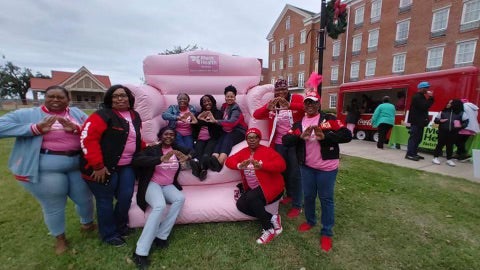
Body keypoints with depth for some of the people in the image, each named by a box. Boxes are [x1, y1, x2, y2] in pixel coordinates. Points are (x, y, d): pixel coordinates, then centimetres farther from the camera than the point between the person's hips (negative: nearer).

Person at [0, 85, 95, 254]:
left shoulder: (77, 113, 7)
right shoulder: (28, 114, 1)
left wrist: (76, 128, -19)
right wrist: (36, 128, -18)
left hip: (78, 165, 3)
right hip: (45, 169, -2)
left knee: (85, 198, 19)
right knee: (53, 206, 13)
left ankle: (87, 224, 48)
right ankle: (59, 237, 39)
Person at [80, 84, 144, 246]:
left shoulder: (135, 117, 9)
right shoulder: (103, 115, -15)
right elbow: (88, 138, -21)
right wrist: (97, 165, -22)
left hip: (127, 166, 6)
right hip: (104, 168, -6)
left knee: (126, 197, 10)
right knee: (105, 200, 8)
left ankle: (121, 227, 36)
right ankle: (109, 234, 28)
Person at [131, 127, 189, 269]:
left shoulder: (176, 148, 7)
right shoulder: (152, 149, -6)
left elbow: (192, 150, 12)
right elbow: (136, 160, -22)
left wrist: (187, 157, -13)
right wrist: (161, 159, -35)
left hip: (168, 186, 4)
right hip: (152, 184, -4)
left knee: (180, 198, -27)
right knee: (160, 206, -33)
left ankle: (161, 236, -18)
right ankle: (140, 252, -26)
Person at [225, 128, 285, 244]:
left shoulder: (267, 150, -9)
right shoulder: (243, 152, 7)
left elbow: (282, 164, -22)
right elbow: (228, 161, 1)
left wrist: (261, 165, -36)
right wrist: (239, 165, -22)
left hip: (271, 186, -6)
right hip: (253, 188, 7)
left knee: (251, 198, -30)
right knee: (240, 204, -15)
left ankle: (269, 229, -12)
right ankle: (272, 218, -4)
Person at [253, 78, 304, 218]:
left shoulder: (296, 98, -2)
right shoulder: (272, 103, 7)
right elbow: (256, 115, -6)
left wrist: (289, 105, -39)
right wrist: (268, 107, -26)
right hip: (279, 144, 4)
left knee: (295, 174, 1)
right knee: (283, 171, 17)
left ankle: (297, 205, 16)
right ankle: (290, 195, 40)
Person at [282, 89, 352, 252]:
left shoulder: (329, 119, -3)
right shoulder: (298, 123, 6)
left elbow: (347, 135, -12)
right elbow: (286, 140, -3)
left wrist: (325, 136, -25)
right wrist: (300, 136, -20)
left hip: (327, 168, -3)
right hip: (306, 167, 3)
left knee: (326, 199, 9)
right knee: (308, 196, 18)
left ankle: (326, 233, 27)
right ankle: (310, 221, 43)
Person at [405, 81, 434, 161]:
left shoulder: (421, 96, 19)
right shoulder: (417, 97, -13)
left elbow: (426, 105, 20)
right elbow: (424, 106, -22)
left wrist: (430, 98, 8)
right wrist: (430, 98, -15)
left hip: (419, 121, 11)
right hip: (416, 121, -11)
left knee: (418, 138, 13)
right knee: (414, 138, -9)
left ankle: (414, 153, 19)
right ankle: (409, 154, -6)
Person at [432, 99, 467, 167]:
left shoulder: (460, 113, 4)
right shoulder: (443, 112, 3)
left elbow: (466, 121, 7)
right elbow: (436, 120, 7)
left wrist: (461, 125, -11)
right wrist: (440, 120, -13)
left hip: (453, 133, 1)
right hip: (443, 132, -1)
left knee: (450, 146, 8)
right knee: (440, 144, 3)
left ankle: (449, 159, 18)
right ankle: (435, 157, 11)